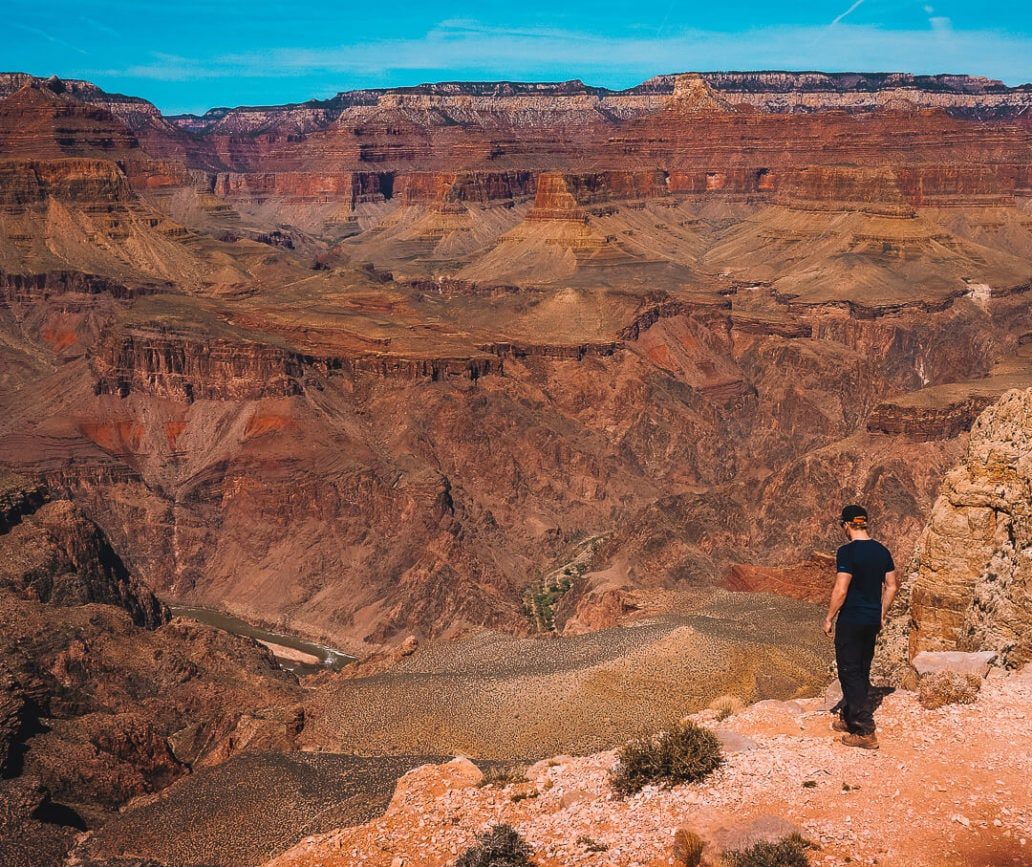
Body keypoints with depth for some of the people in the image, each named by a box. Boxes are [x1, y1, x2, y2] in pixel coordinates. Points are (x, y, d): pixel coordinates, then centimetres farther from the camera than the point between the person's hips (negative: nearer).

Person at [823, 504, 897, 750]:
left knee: (851, 673, -2)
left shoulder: (848, 551, -17)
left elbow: (841, 590, -19)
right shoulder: (882, 551, 5)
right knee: (862, 672, 18)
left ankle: (865, 732, -3)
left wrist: (829, 618, -8)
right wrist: (881, 615, 20)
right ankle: (848, 718, 32)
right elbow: (891, 587, 10)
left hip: (851, 621, -8)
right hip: (873, 621, 8)